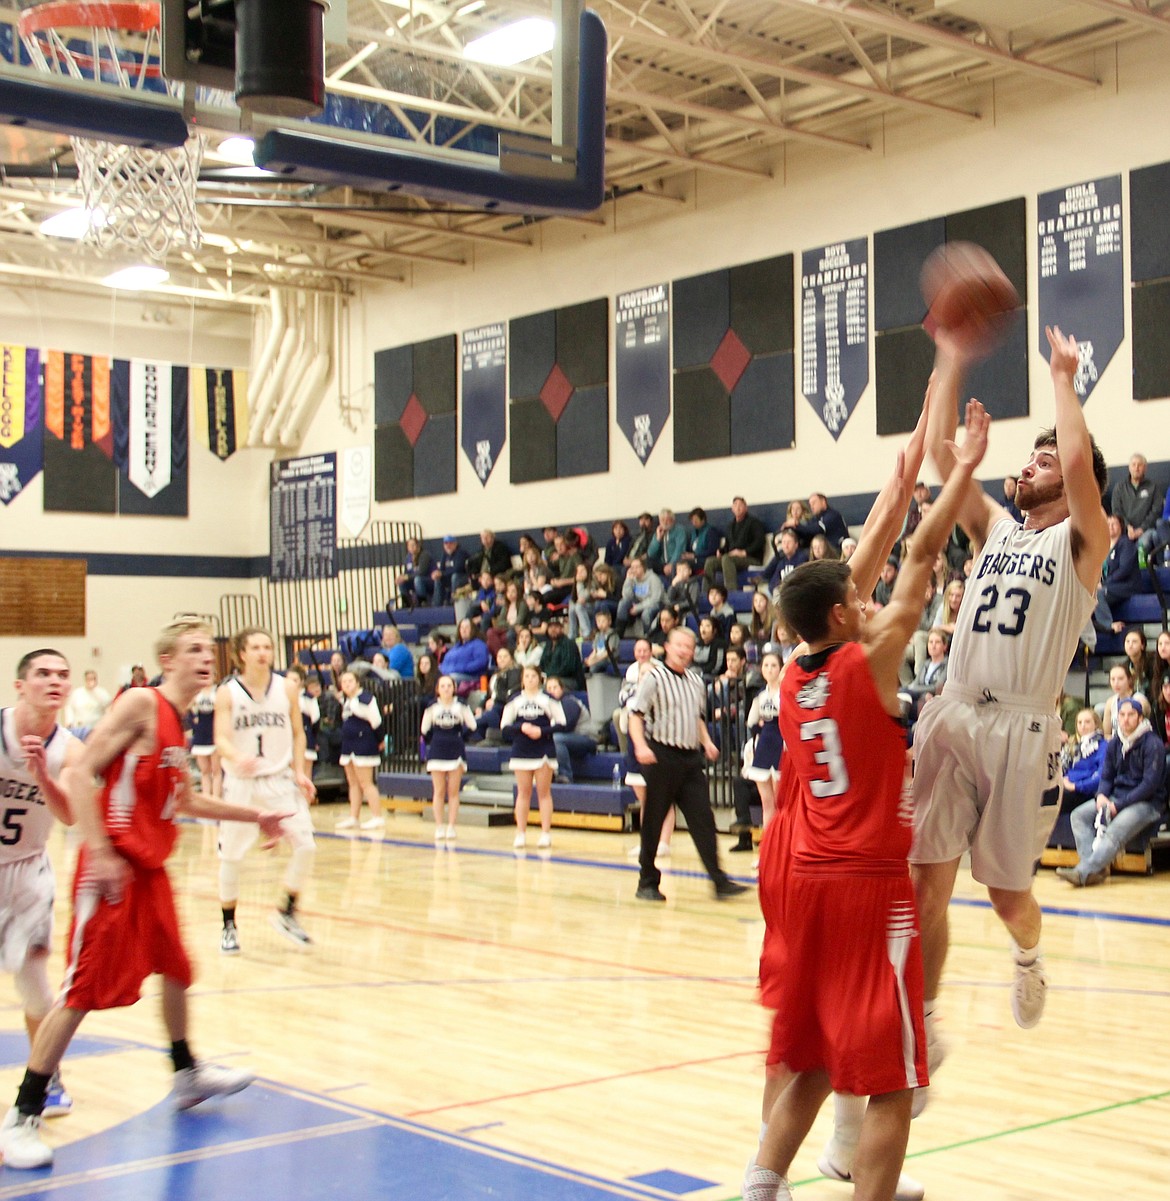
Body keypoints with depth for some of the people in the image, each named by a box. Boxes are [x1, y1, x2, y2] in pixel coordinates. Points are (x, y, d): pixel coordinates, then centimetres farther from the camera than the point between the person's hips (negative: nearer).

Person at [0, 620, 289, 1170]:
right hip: (113, 868, -9)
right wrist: (100, 851, -25)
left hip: (150, 869, 9)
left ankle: (187, 1075, 40)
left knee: (175, 969, 20)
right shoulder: (141, 703, -13)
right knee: (83, 990, -8)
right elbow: (78, 775, -20)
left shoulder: (176, 724, 13)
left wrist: (253, 814, 25)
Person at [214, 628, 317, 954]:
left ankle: (286, 913, 10)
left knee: (305, 846, -10)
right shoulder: (227, 692, -5)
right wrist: (237, 758, -36)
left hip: (280, 779, 2)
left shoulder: (288, 688, 2)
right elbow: (221, 739, -15)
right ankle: (229, 926, 21)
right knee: (231, 856, 3)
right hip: (240, 782, -2)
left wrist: (299, 772, -2)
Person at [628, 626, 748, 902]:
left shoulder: (696, 681, 13)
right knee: (653, 820, 3)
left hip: (691, 758, 5)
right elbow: (636, 714, -11)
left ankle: (719, 881, 1)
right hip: (662, 755, -5)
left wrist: (707, 742, 10)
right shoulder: (654, 677, -6)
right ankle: (647, 883, 14)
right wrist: (640, 745, -25)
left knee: (703, 818, 0)